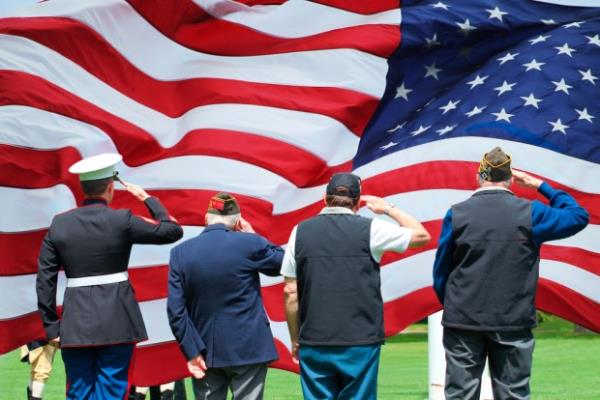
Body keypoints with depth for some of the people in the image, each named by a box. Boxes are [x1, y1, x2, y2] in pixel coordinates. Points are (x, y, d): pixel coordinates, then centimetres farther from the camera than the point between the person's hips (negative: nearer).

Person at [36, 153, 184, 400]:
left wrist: (51, 326, 8)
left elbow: (45, 280, 3)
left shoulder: (59, 224, 3)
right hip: (116, 324, -3)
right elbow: (173, 230, 1)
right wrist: (147, 198, 12)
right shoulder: (122, 221, -7)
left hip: (75, 324, 3)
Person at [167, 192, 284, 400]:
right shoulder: (248, 244, -10)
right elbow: (282, 262, 9)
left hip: (205, 352, 2)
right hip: (248, 349, -2)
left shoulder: (180, 252, -2)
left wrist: (192, 351, -2)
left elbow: (175, 310, -5)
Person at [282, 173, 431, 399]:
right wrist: (388, 209, 21)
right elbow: (421, 236, 10)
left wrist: (295, 339, 12)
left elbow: (291, 292, 4)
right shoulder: (370, 230, -3)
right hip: (360, 343, -2)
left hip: (313, 344, 2)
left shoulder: (301, 232, 3)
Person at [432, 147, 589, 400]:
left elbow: (441, 272, 2)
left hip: (463, 321, 0)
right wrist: (541, 186, 18)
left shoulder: (457, 214, -2)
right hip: (514, 322, 0)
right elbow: (578, 216, 12)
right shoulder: (529, 213, -3)